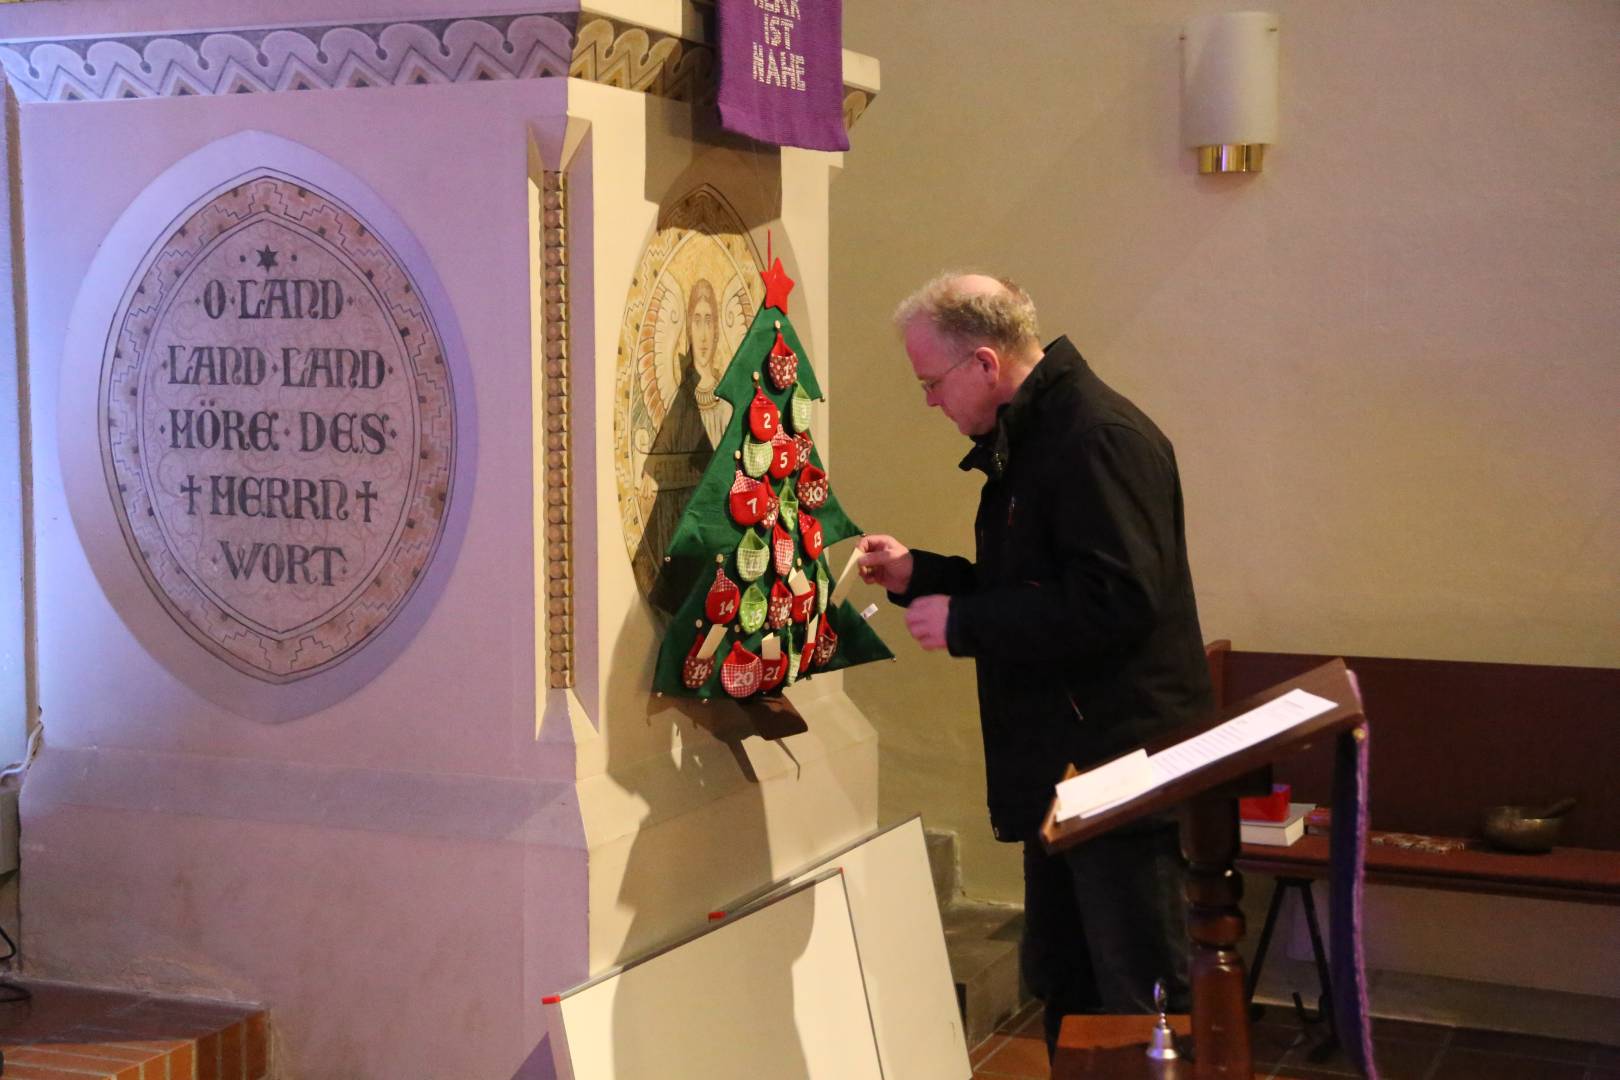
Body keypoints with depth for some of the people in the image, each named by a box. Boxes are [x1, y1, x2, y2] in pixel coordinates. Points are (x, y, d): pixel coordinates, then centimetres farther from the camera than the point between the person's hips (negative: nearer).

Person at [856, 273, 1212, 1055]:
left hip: (1120, 762, -11)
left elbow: (1111, 602, -27)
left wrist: (961, 622, -19)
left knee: (1139, 998, -4)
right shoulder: (1027, 442, 15)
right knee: (1061, 985, 18)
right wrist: (915, 574, 10)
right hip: (1063, 763, 11)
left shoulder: (1101, 439, -18)